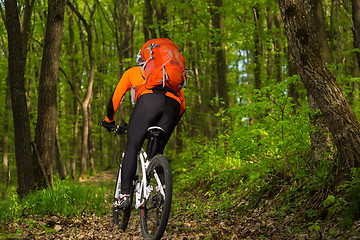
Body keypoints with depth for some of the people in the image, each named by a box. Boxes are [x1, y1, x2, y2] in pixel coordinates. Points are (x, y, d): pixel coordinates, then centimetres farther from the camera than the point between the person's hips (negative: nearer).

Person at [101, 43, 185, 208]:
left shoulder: (133, 71, 34)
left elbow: (116, 97, 30)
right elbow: (183, 105, 35)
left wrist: (109, 120, 43)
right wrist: (170, 124, 47)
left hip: (148, 100, -3)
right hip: (173, 104, 3)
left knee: (132, 148, 0)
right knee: (157, 152, 16)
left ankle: (124, 195, -10)